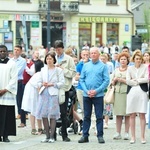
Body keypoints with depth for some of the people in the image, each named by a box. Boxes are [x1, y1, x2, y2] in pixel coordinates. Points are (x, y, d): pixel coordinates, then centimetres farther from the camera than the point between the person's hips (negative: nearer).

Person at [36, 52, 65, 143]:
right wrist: (42, 84, -1)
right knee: (44, 115, 2)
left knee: (52, 116, -4)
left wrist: (52, 84, -10)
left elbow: (62, 82, -2)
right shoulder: (43, 70, 15)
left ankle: (52, 136, 1)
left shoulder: (58, 70, 1)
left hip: (53, 94, -4)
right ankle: (47, 136, 10)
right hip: (44, 94, 4)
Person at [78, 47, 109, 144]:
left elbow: (106, 81, -5)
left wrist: (96, 91, -13)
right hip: (86, 95, 3)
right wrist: (86, 91, -7)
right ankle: (85, 136, 11)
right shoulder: (86, 66, 9)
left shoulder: (103, 66, 0)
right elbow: (81, 80, 8)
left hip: (98, 95, -3)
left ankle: (100, 136, 6)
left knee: (99, 116, 0)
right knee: (86, 116, 7)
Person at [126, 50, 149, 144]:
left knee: (142, 115, -3)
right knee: (132, 115, 1)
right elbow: (128, 81, 0)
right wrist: (139, 82, -5)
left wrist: (136, 80, -3)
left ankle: (142, 137, 0)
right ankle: (133, 137, 6)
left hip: (142, 92, -2)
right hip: (132, 93, 2)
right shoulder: (130, 68, 11)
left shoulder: (145, 67, 7)